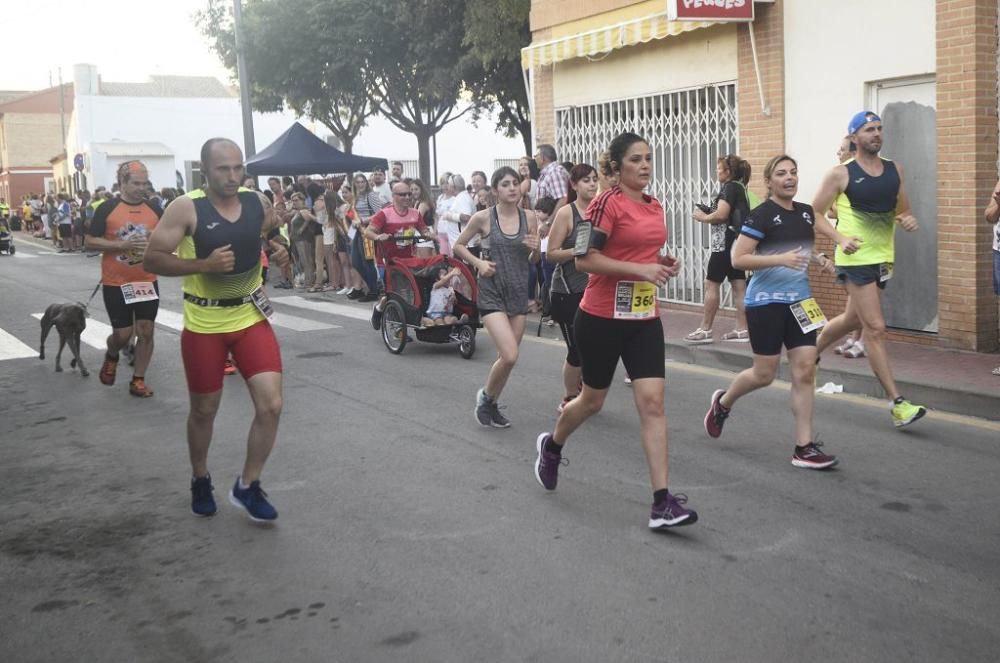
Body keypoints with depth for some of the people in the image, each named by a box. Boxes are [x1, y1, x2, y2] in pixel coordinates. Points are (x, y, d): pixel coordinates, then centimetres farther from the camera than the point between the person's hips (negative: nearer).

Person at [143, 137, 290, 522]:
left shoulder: (259, 203, -2)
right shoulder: (186, 209, -14)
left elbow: (275, 237, 20)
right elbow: (152, 260, -15)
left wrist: (281, 253, -3)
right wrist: (204, 264, -26)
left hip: (252, 318, 3)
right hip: (204, 325, -3)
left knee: (271, 405, -7)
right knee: (204, 411, 12)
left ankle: (247, 487, 12)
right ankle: (200, 480, 38)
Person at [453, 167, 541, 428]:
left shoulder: (529, 217, 1)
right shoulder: (483, 218, -8)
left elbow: (535, 260, 10)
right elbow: (458, 245, 5)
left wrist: (535, 248, -12)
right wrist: (478, 263, -10)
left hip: (519, 293, 4)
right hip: (492, 293, -4)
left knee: (506, 357, 9)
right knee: (510, 356, -15)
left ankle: (492, 405, 30)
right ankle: (486, 395, 12)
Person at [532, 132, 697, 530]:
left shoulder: (655, 207, 10)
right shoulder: (607, 203, -13)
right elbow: (584, 258, -19)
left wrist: (663, 263, 4)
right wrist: (639, 268, -23)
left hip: (644, 318, 6)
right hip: (602, 317, -5)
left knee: (652, 402, -5)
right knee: (593, 399, 12)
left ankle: (662, 503, -5)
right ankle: (551, 447, 44)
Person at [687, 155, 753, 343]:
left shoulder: (729, 187, -11)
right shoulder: (740, 187, 16)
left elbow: (721, 214, -22)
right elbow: (732, 216, 13)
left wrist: (703, 217, -6)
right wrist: (709, 214, 6)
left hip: (726, 243, -9)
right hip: (738, 241, 9)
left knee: (711, 284, -3)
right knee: (739, 285, 7)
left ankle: (705, 330, 1)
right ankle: (742, 329, 7)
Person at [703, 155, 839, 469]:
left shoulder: (806, 213, 8)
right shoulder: (761, 215, -12)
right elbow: (738, 259, -16)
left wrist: (819, 259, 5)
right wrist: (781, 259, -25)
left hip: (799, 301, 6)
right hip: (766, 302, -6)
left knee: (805, 370, -2)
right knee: (764, 374, 3)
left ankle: (804, 447, 4)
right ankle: (722, 402, 33)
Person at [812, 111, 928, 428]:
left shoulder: (894, 169, 9)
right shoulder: (841, 174, -7)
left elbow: (903, 209, 19)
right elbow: (816, 214, -4)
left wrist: (909, 221, -4)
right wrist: (841, 239, -18)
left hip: (883, 257, 7)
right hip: (856, 258, -7)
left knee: (853, 319, 21)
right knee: (875, 328, -10)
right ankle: (898, 404, -8)